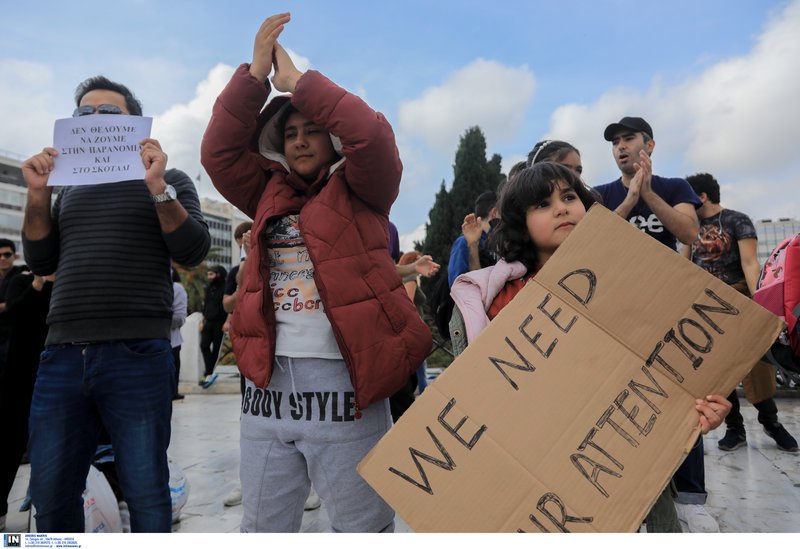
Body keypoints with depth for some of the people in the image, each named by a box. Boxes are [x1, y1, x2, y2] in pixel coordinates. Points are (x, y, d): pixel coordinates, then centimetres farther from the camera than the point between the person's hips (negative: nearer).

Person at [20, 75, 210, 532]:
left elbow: (194, 251, -4)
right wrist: (39, 196, 2)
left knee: (146, 494, 3)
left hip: (138, 358, -4)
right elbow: (42, 263, 15)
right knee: (50, 497, 11)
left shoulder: (168, 180, 7)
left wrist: (158, 188, -16)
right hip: (61, 358, 5)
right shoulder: (71, 187, 20)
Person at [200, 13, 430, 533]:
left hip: (342, 382, -4)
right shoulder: (271, 194, 16)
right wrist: (255, 73, 0)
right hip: (269, 383, 5)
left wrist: (296, 79, -4)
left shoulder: (362, 191, 4)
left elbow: (371, 134, -13)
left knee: (362, 528, 8)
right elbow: (219, 151, 6)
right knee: (263, 529, 16)